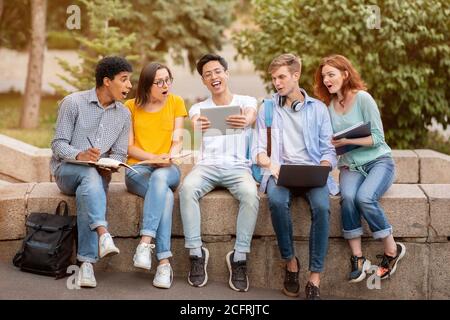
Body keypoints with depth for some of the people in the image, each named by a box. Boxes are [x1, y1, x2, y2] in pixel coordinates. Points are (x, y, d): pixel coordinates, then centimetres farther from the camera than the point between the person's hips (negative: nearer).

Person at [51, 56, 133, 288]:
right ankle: (103, 234, -51)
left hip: (98, 174, 3)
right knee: (90, 174, -37)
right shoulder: (73, 102, -5)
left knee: (87, 192, -33)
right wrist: (79, 155, -28)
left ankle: (87, 263, -37)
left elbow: (120, 153, 9)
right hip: (66, 170, -2)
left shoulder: (123, 115, 9)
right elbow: (58, 144, -8)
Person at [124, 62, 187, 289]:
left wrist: (170, 157, -18)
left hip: (167, 170, 1)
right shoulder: (131, 106, 7)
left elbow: (177, 141, 4)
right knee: (165, 194, -35)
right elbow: (129, 147, 2)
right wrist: (154, 157, -15)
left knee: (159, 177, -39)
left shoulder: (176, 103, 10)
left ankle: (145, 243, -45)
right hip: (137, 168, -1)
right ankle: (164, 262, -40)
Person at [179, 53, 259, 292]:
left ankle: (239, 257, -23)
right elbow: (193, 123, -10)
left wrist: (245, 121, -42)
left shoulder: (246, 102, 11)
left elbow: (250, 117, -15)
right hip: (207, 165, 1)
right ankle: (196, 252, -23)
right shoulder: (198, 109, 15)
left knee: (250, 195, -34)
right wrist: (198, 126, -38)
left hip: (238, 166, -1)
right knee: (187, 189, -32)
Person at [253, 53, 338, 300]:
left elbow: (328, 150, 11)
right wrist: (265, 159, -12)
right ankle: (290, 262, -16)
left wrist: (322, 167, -11)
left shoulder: (318, 108, 15)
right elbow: (258, 147, 12)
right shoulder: (267, 108, 17)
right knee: (277, 200, -36)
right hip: (280, 170, 0)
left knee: (321, 206, -33)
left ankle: (315, 280, -29)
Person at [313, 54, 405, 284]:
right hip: (350, 165, 3)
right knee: (347, 197, -30)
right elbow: (332, 142, 12)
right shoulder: (329, 105, 6)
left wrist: (347, 141, -21)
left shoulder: (363, 98, -8)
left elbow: (377, 138, -10)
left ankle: (392, 249, -10)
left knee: (364, 197, -32)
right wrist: (330, 145, -11)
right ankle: (357, 258, -20)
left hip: (378, 161, -3)